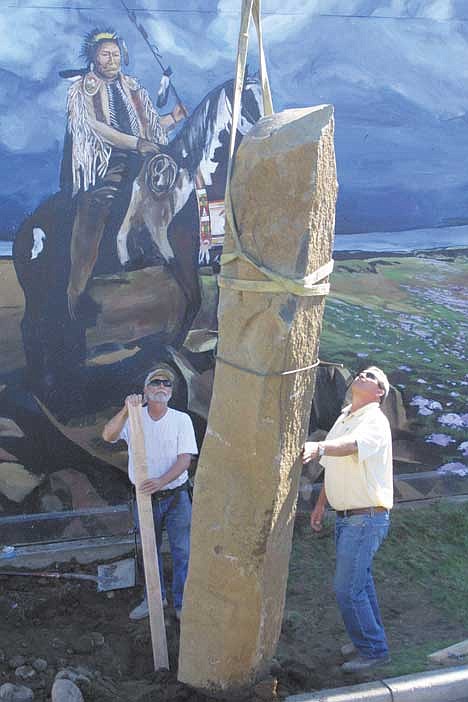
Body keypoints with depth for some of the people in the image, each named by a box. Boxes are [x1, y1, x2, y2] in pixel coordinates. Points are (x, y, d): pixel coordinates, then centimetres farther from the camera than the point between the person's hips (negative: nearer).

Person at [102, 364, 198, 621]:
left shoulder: (182, 420, -10)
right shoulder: (134, 418, -8)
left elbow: (185, 459, -16)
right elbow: (108, 436, -25)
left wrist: (161, 481, -32)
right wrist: (126, 410, -41)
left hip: (176, 497, -1)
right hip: (145, 497, 1)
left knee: (182, 553, 7)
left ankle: (181, 604, 25)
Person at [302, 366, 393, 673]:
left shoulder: (375, 421, -16)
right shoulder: (343, 419, 13)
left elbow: (352, 445, -38)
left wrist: (319, 448, -55)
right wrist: (321, 504, 20)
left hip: (366, 518, -9)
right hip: (346, 517, 9)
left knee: (348, 588, -7)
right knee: (360, 580, 19)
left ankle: (374, 650, 7)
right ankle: (368, 638, 34)